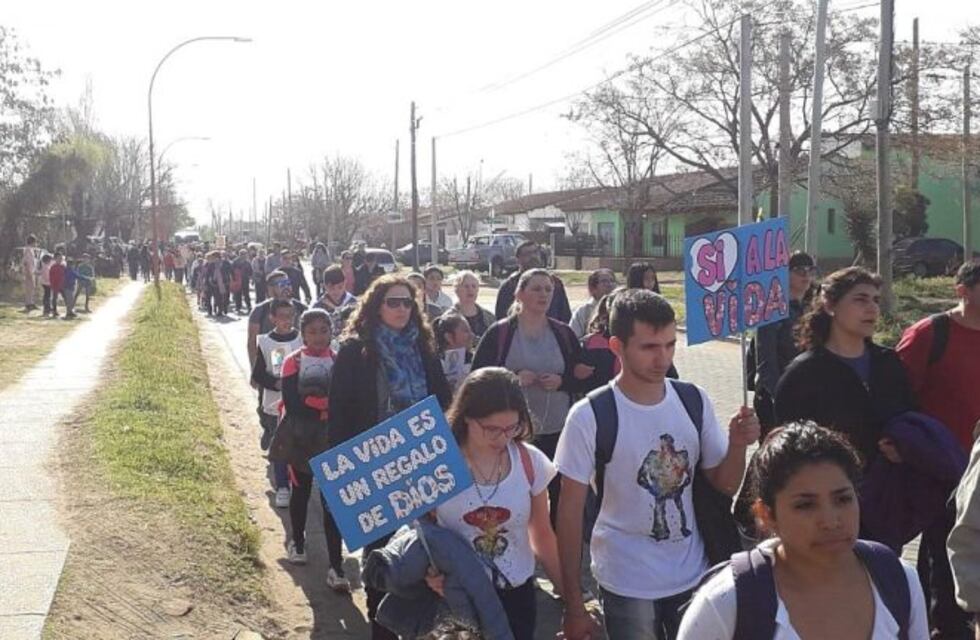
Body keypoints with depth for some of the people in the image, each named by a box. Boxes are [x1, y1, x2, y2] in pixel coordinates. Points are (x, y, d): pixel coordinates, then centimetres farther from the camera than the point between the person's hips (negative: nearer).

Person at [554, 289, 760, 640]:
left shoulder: (694, 401, -5)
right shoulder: (590, 416, -16)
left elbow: (725, 485, 3)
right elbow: (571, 510, -10)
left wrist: (737, 444, -18)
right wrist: (573, 605, -9)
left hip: (693, 577, 4)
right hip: (626, 586, -4)